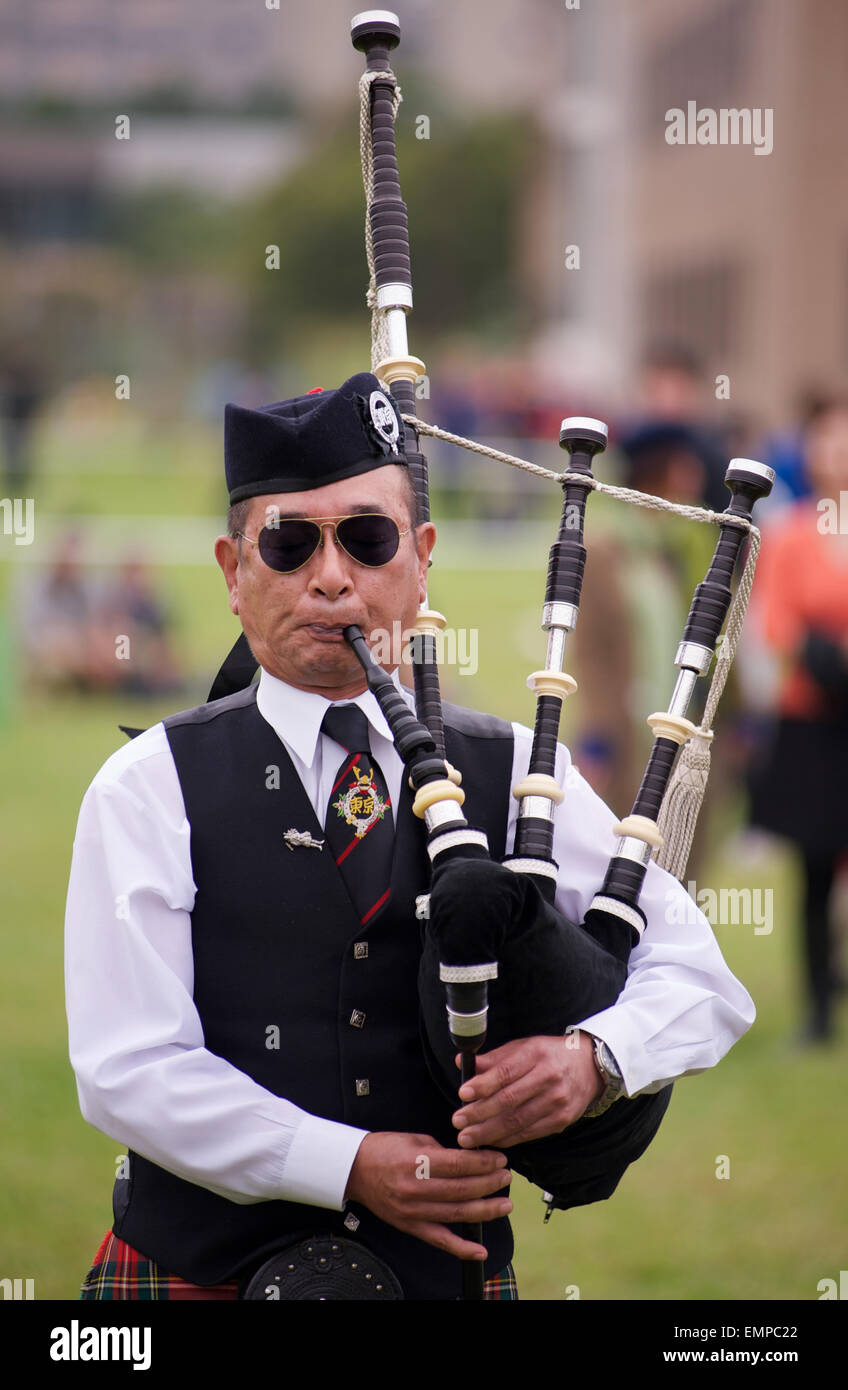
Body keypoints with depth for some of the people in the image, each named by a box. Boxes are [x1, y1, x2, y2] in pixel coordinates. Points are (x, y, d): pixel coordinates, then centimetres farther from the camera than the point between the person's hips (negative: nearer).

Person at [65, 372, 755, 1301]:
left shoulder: (516, 777, 4)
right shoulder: (149, 792, -3)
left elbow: (700, 979, 2)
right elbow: (127, 1071, -11)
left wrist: (594, 1054, -20)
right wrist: (349, 1165, -21)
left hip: (447, 1271, 2)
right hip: (204, 1269, -2)